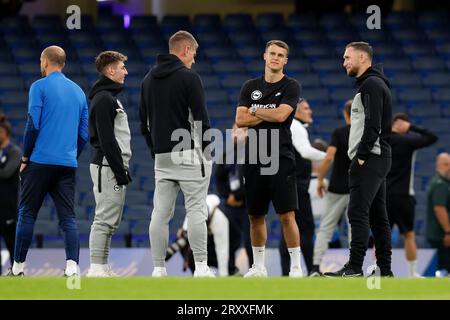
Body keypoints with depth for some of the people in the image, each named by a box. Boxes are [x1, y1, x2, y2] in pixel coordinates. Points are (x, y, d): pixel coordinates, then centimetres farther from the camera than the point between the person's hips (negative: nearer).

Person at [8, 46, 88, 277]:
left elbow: (32, 125, -10)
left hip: (41, 162, -4)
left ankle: (18, 266, 7)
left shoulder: (40, 87, -3)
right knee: (67, 216, 1)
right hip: (68, 164, 5)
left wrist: (25, 157, -1)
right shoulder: (78, 91, 15)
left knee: (27, 213, 4)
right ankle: (72, 264, -15)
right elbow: (84, 133, 14)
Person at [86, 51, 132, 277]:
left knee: (110, 221, 11)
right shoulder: (103, 98, -13)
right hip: (107, 167, -10)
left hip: (114, 167, 10)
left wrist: (123, 169, 19)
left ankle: (103, 268, 13)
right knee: (104, 219, -10)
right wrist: (120, 171, -20)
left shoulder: (110, 97, 20)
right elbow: (106, 139, -20)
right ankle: (97, 269, -11)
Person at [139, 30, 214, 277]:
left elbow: (144, 124, 15)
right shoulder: (189, 78, -8)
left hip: (162, 156, 6)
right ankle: (201, 267, -6)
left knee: (160, 213, 5)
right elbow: (201, 120, -12)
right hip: (189, 154, -6)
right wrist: (207, 152, -2)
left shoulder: (149, 80, 13)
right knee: (196, 210, -4)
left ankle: (158, 269, 4)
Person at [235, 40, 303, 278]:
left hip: (281, 159, -4)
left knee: (287, 215, -10)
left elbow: (281, 115, -15)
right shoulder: (250, 87, 11)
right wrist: (268, 115, -7)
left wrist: (255, 111, -2)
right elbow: (240, 120, 2)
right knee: (255, 216, 9)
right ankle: (258, 266, 20)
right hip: (254, 159, 4)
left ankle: (296, 267, -5)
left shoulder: (291, 87, 0)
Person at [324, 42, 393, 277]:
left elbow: (373, 125, -20)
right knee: (377, 216, 9)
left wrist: (361, 157, -19)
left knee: (358, 213, -12)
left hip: (369, 160, -10)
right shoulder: (375, 84, 21)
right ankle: (384, 269, 9)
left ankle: (354, 269, -16)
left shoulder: (371, 84, -11)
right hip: (378, 159, 10)